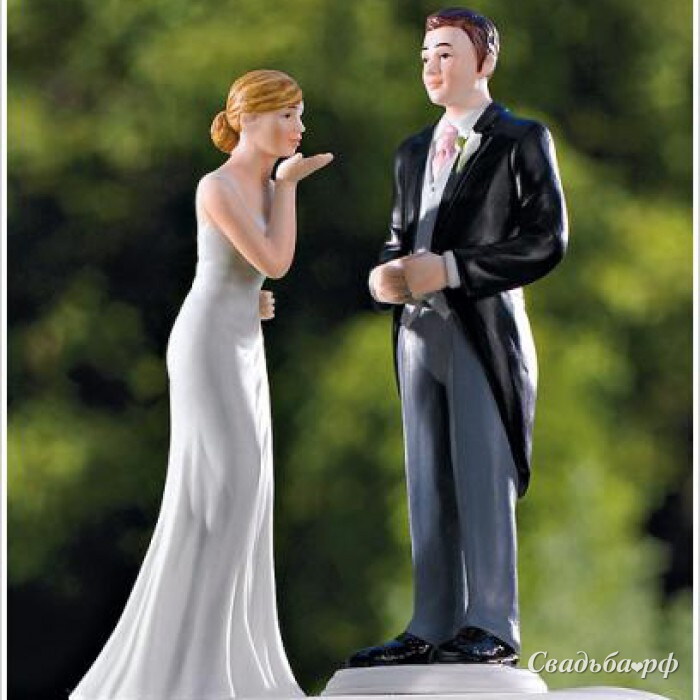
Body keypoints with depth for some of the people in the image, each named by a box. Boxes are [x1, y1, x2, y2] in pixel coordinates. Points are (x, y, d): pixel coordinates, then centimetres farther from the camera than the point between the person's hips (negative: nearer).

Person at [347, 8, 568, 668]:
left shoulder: (522, 141, -1)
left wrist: (450, 268, -16)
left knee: (482, 479, -7)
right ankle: (432, 627, 8)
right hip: (421, 329, 6)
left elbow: (545, 240, -10)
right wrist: (386, 274, -1)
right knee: (428, 485, 6)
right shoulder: (413, 152, 20)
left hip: (485, 328, -6)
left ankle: (491, 627, -4)